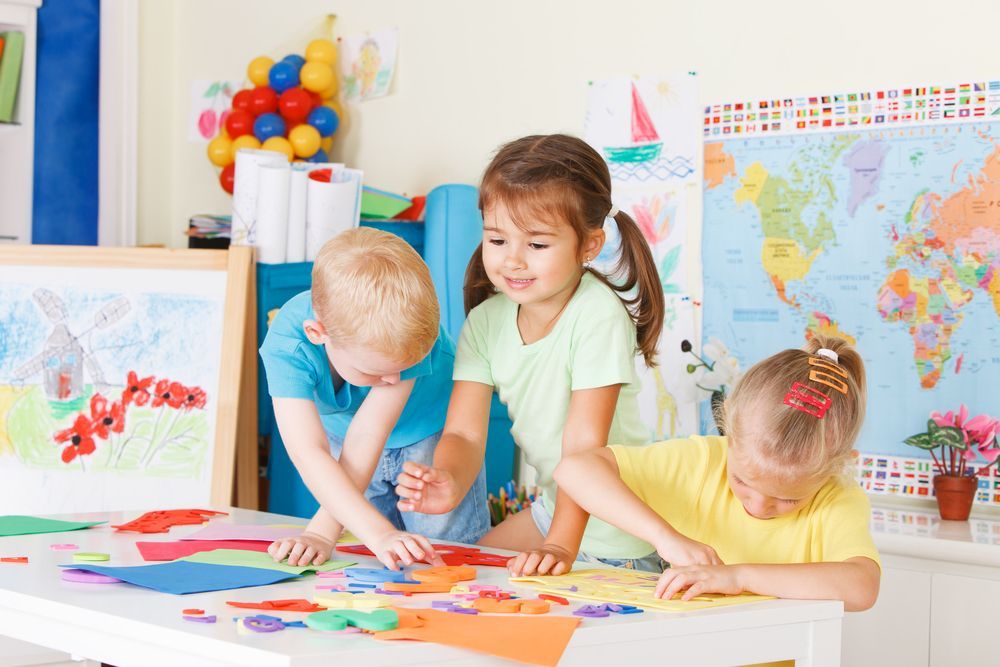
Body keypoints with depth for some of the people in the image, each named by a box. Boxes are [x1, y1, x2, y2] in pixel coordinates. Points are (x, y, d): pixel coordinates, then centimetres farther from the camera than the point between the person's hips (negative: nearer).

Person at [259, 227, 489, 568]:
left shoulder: (412, 328, -39)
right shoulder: (286, 344, -38)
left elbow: (368, 434, -39)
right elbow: (308, 453, -46)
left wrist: (323, 531, -43)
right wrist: (379, 533, -57)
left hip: (429, 433, -1)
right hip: (340, 434, 1)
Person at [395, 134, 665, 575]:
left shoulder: (598, 315, -25)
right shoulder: (485, 321, -6)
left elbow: (585, 441, -29)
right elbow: (464, 432, -13)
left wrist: (561, 546, -36)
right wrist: (449, 483, -35)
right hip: (552, 507, 6)